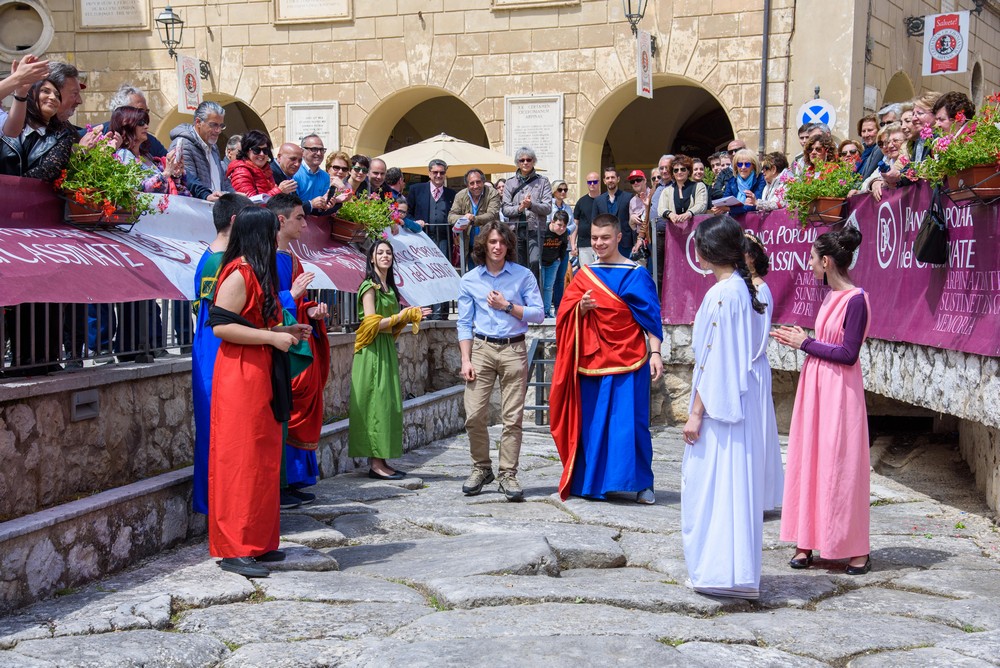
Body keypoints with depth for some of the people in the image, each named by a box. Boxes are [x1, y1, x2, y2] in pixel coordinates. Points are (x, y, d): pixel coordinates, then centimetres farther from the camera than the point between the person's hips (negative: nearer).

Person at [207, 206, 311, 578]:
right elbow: (220, 325, -20)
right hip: (240, 377, -10)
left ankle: (257, 542, 20)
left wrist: (286, 331, 11)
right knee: (242, 460, -7)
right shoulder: (239, 274, -13)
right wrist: (273, 337, -19)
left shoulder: (257, 273, 17)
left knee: (262, 460, 12)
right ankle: (234, 550, -2)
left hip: (260, 377, 10)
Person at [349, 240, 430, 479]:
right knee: (376, 403, -8)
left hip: (387, 349, 9)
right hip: (373, 351, -8)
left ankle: (380, 460, 10)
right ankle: (375, 463, -7)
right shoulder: (369, 286, -8)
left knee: (387, 403, 7)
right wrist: (400, 316, -11)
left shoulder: (389, 288, 17)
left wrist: (410, 316, 7)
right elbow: (372, 323, -16)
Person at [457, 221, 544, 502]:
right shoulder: (469, 280, 8)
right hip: (481, 349, 1)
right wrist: (466, 360, -1)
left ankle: (508, 475, 6)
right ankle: (481, 468, 13)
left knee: (512, 417, -2)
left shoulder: (523, 275, 4)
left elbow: (538, 313, -1)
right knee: (474, 415, -5)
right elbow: (464, 323, 7)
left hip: (513, 350, -1)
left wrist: (507, 306, -10)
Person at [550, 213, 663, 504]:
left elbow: (651, 317, -2)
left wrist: (655, 352, -12)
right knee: (592, 422, 4)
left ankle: (642, 483, 7)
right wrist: (580, 309, -12)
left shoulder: (636, 276, 1)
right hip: (592, 359, 3)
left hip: (627, 359, -3)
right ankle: (593, 481, 15)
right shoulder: (583, 275, 12)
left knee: (630, 422, -4)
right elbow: (565, 313, 10)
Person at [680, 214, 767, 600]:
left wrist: (696, 413, -16)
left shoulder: (722, 294, -18)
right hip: (733, 404, 10)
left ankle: (719, 572, 2)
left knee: (713, 484, -3)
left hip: (718, 405, -10)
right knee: (729, 485, 14)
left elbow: (714, 360, -20)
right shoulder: (739, 287, 11)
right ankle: (725, 569, 22)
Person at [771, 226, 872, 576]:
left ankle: (856, 550, 8)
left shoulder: (856, 300, -15)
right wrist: (800, 338, 4)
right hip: (815, 386, 8)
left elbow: (848, 354, -18)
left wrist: (806, 344, -12)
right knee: (809, 459, 8)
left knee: (840, 463, -3)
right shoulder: (830, 295, 10)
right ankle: (807, 540, 14)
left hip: (839, 390, -8)